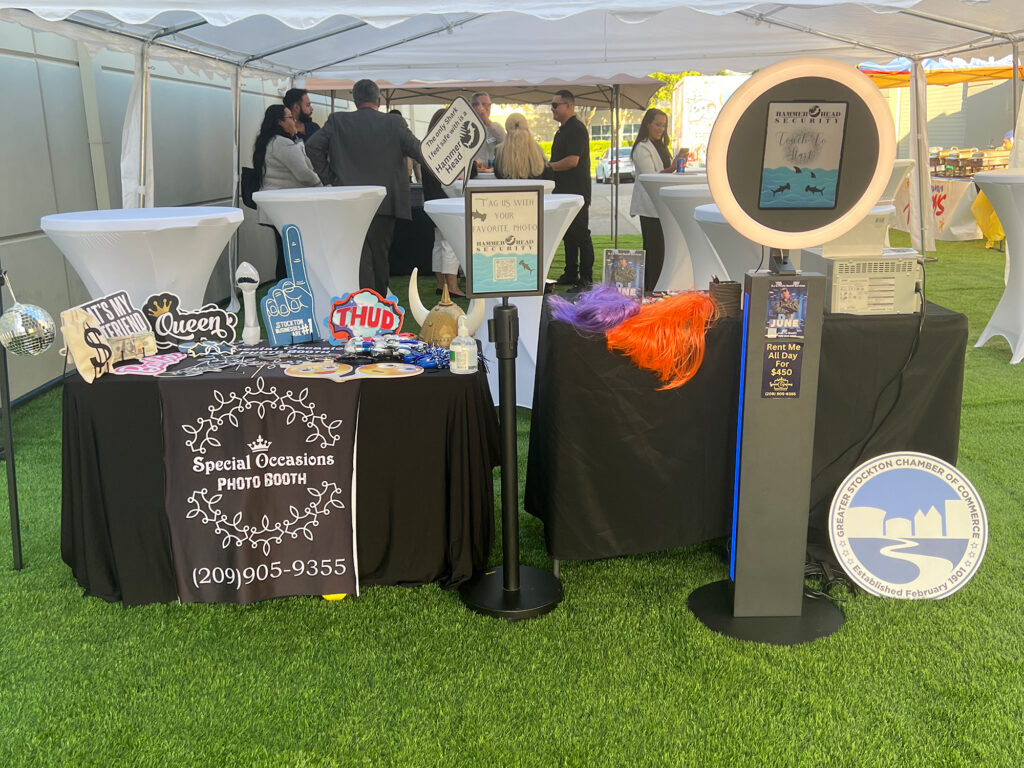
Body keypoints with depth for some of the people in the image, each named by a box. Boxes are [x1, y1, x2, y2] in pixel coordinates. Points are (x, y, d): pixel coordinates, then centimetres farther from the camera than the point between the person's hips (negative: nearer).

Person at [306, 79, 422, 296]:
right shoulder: (394, 123, -3)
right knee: (380, 256, 14)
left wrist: (328, 175, 5)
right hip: (385, 202, 1)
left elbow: (312, 146, -3)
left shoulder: (337, 121, 1)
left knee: (360, 259, 0)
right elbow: (419, 151, -1)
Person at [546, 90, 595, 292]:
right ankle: (570, 274, 22)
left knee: (581, 234, -6)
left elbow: (572, 161, -23)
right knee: (568, 234, 14)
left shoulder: (576, 129, -15)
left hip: (577, 192, -10)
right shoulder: (562, 130, 18)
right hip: (565, 191, 10)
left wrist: (548, 166, -13)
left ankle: (586, 279, -3)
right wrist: (548, 167, 10)